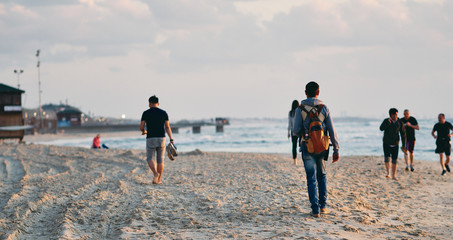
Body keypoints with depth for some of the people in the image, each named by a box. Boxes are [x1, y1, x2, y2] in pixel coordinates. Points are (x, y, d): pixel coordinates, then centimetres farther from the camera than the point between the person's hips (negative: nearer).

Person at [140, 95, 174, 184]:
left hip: (150, 139, -2)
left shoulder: (146, 113, -1)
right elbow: (167, 127, -3)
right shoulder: (163, 113, 4)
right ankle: (159, 180, 11)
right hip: (161, 138, 2)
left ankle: (155, 173, -22)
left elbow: (141, 127, 0)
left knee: (150, 159, 5)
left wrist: (144, 132, 23)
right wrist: (171, 139, -6)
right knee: (160, 160, 11)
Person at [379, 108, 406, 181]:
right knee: (387, 158, -18)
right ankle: (388, 173, -7)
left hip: (395, 144, 1)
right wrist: (388, 122, -38)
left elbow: (403, 134, -3)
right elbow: (381, 128, -27)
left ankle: (394, 176, 13)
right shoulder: (386, 121, -11)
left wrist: (404, 145, -7)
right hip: (386, 143, -1)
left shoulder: (400, 123, -8)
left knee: (394, 160, 2)